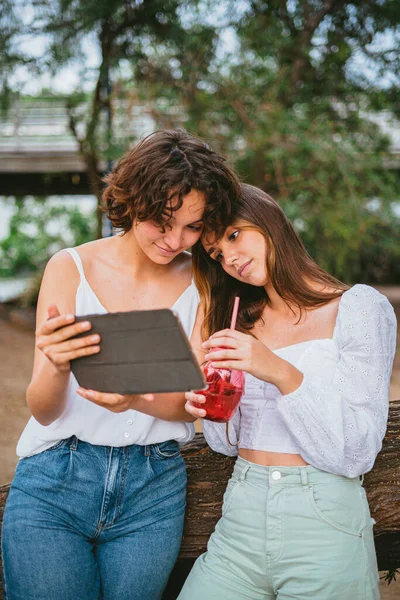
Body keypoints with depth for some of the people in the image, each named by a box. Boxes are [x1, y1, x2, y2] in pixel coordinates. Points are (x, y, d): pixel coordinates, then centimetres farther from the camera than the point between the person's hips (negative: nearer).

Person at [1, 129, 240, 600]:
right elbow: (42, 411, -9)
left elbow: (195, 401, -4)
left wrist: (137, 398, -26)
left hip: (154, 490, 2)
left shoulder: (198, 280, -1)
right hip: (54, 485, -1)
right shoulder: (71, 268, -7)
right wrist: (57, 368, -33)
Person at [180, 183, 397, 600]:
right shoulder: (241, 320, 9)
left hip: (325, 520, -4)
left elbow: (355, 454, -13)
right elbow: (230, 442, 12)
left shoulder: (360, 307, -7)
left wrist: (283, 374, -25)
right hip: (242, 518, 4)